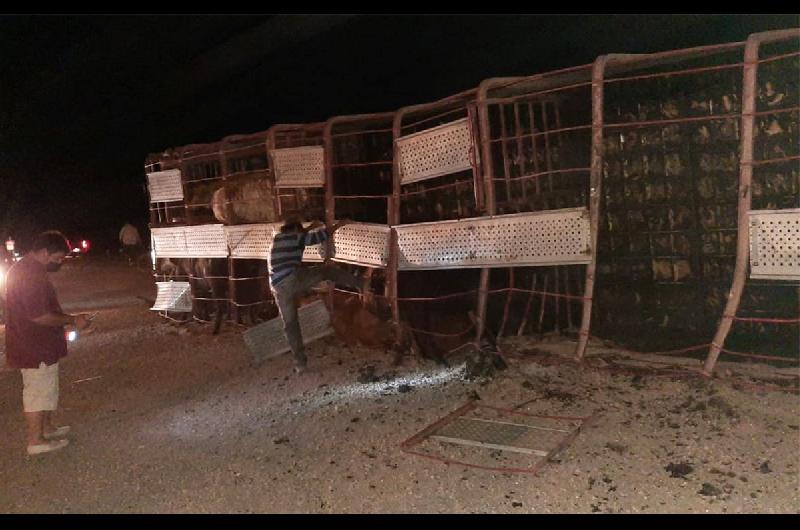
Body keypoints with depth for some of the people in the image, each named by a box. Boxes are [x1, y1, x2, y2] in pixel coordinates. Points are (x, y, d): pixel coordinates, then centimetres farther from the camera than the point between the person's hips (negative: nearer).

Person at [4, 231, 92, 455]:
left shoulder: (25, 268, 11)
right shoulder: (32, 275, -24)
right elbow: (40, 316, -27)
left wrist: (67, 318, 14)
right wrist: (72, 320, -16)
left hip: (37, 344, 10)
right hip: (35, 347, -10)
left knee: (46, 388, 21)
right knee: (38, 391, 1)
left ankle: (47, 427, 34)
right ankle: (36, 441, 11)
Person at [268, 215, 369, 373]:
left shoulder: (277, 238, 23)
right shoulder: (295, 237, 4)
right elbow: (320, 236, 7)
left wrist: (311, 227, 50)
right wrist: (337, 225, 21)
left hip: (279, 288, 6)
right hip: (294, 279, -6)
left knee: (290, 324, 10)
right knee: (327, 270, 13)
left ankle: (300, 362, 12)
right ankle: (360, 283, 15)